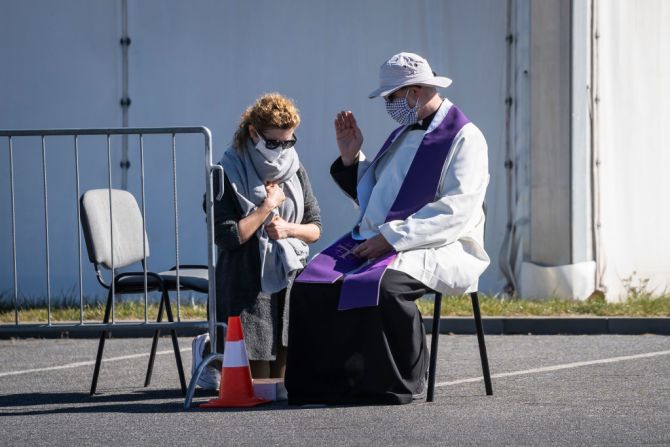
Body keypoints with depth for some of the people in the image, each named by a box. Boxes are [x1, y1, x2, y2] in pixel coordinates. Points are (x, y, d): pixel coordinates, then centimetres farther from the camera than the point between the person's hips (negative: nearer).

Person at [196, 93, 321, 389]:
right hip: (247, 288, -5)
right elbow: (226, 236, -16)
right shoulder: (228, 174, -7)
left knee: (283, 377, -1)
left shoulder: (295, 171, 9)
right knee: (256, 378, -8)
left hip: (290, 281, 5)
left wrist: (289, 228, -9)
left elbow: (315, 229, 13)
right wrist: (268, 206, -12)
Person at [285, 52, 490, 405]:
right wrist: (351, 157, 14)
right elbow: (372, 197, 30)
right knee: (312, 284, -17)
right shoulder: (402, 135, 22)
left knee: (382, 285, -37)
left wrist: (391, 238, -20)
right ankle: (329, 382, -15)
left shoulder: (464, 138, -5)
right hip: (373, 241, 8)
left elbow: (457, 211, -17)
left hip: (438, 247, -8)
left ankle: (403, 384, -21)